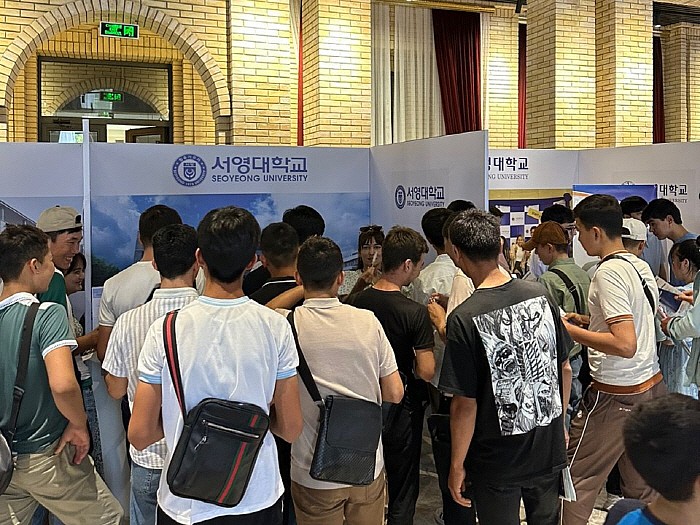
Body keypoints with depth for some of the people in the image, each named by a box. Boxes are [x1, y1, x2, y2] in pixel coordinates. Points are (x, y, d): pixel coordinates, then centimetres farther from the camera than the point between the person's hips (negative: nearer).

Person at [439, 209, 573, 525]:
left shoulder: (465, 319, -22)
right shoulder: (540, 296, -7)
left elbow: (465, 403, -18)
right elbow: (565, 369, 3)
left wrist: (457, 465, -5)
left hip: (498, 460, -4)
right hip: (548, 449, 5)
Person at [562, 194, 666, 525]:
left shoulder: (608, 272, -19)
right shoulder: (640, 266, 7)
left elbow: (625, 345, -27)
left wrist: (569, 330, -19)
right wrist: (590, 321, 15)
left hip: (615, 396, -9)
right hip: (652, 386, 9)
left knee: (578, 479, 4)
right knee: (641, 485, 18)